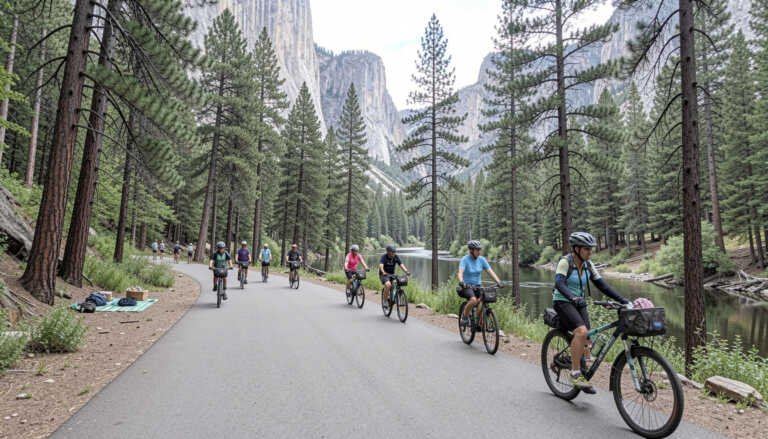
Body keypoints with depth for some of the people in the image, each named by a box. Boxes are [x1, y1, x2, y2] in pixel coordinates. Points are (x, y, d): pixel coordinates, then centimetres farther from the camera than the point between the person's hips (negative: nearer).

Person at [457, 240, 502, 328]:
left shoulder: (482, 259, 1)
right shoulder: (465, 259, -12)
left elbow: (490, 271, -5)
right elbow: (460, 272, -26)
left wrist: (498, 282, -20)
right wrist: (461, 282, -45)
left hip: (478, 286, 4)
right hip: (467, 286, -4)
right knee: (473, 300, -31)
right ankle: (464, 316, -5)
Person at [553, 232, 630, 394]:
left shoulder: (588, 265, 3)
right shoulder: (565, 262, -15)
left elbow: (602, 286, 3)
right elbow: (559, 283, -30)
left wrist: (623, 300, -7)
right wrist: (573, 297, -47)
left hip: (579, 304, 6)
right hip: (562, 302, -6)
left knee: (586, 340, -3)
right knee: (581, 331, -27)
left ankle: (583, 374, 15)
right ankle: (575, 373, -18)